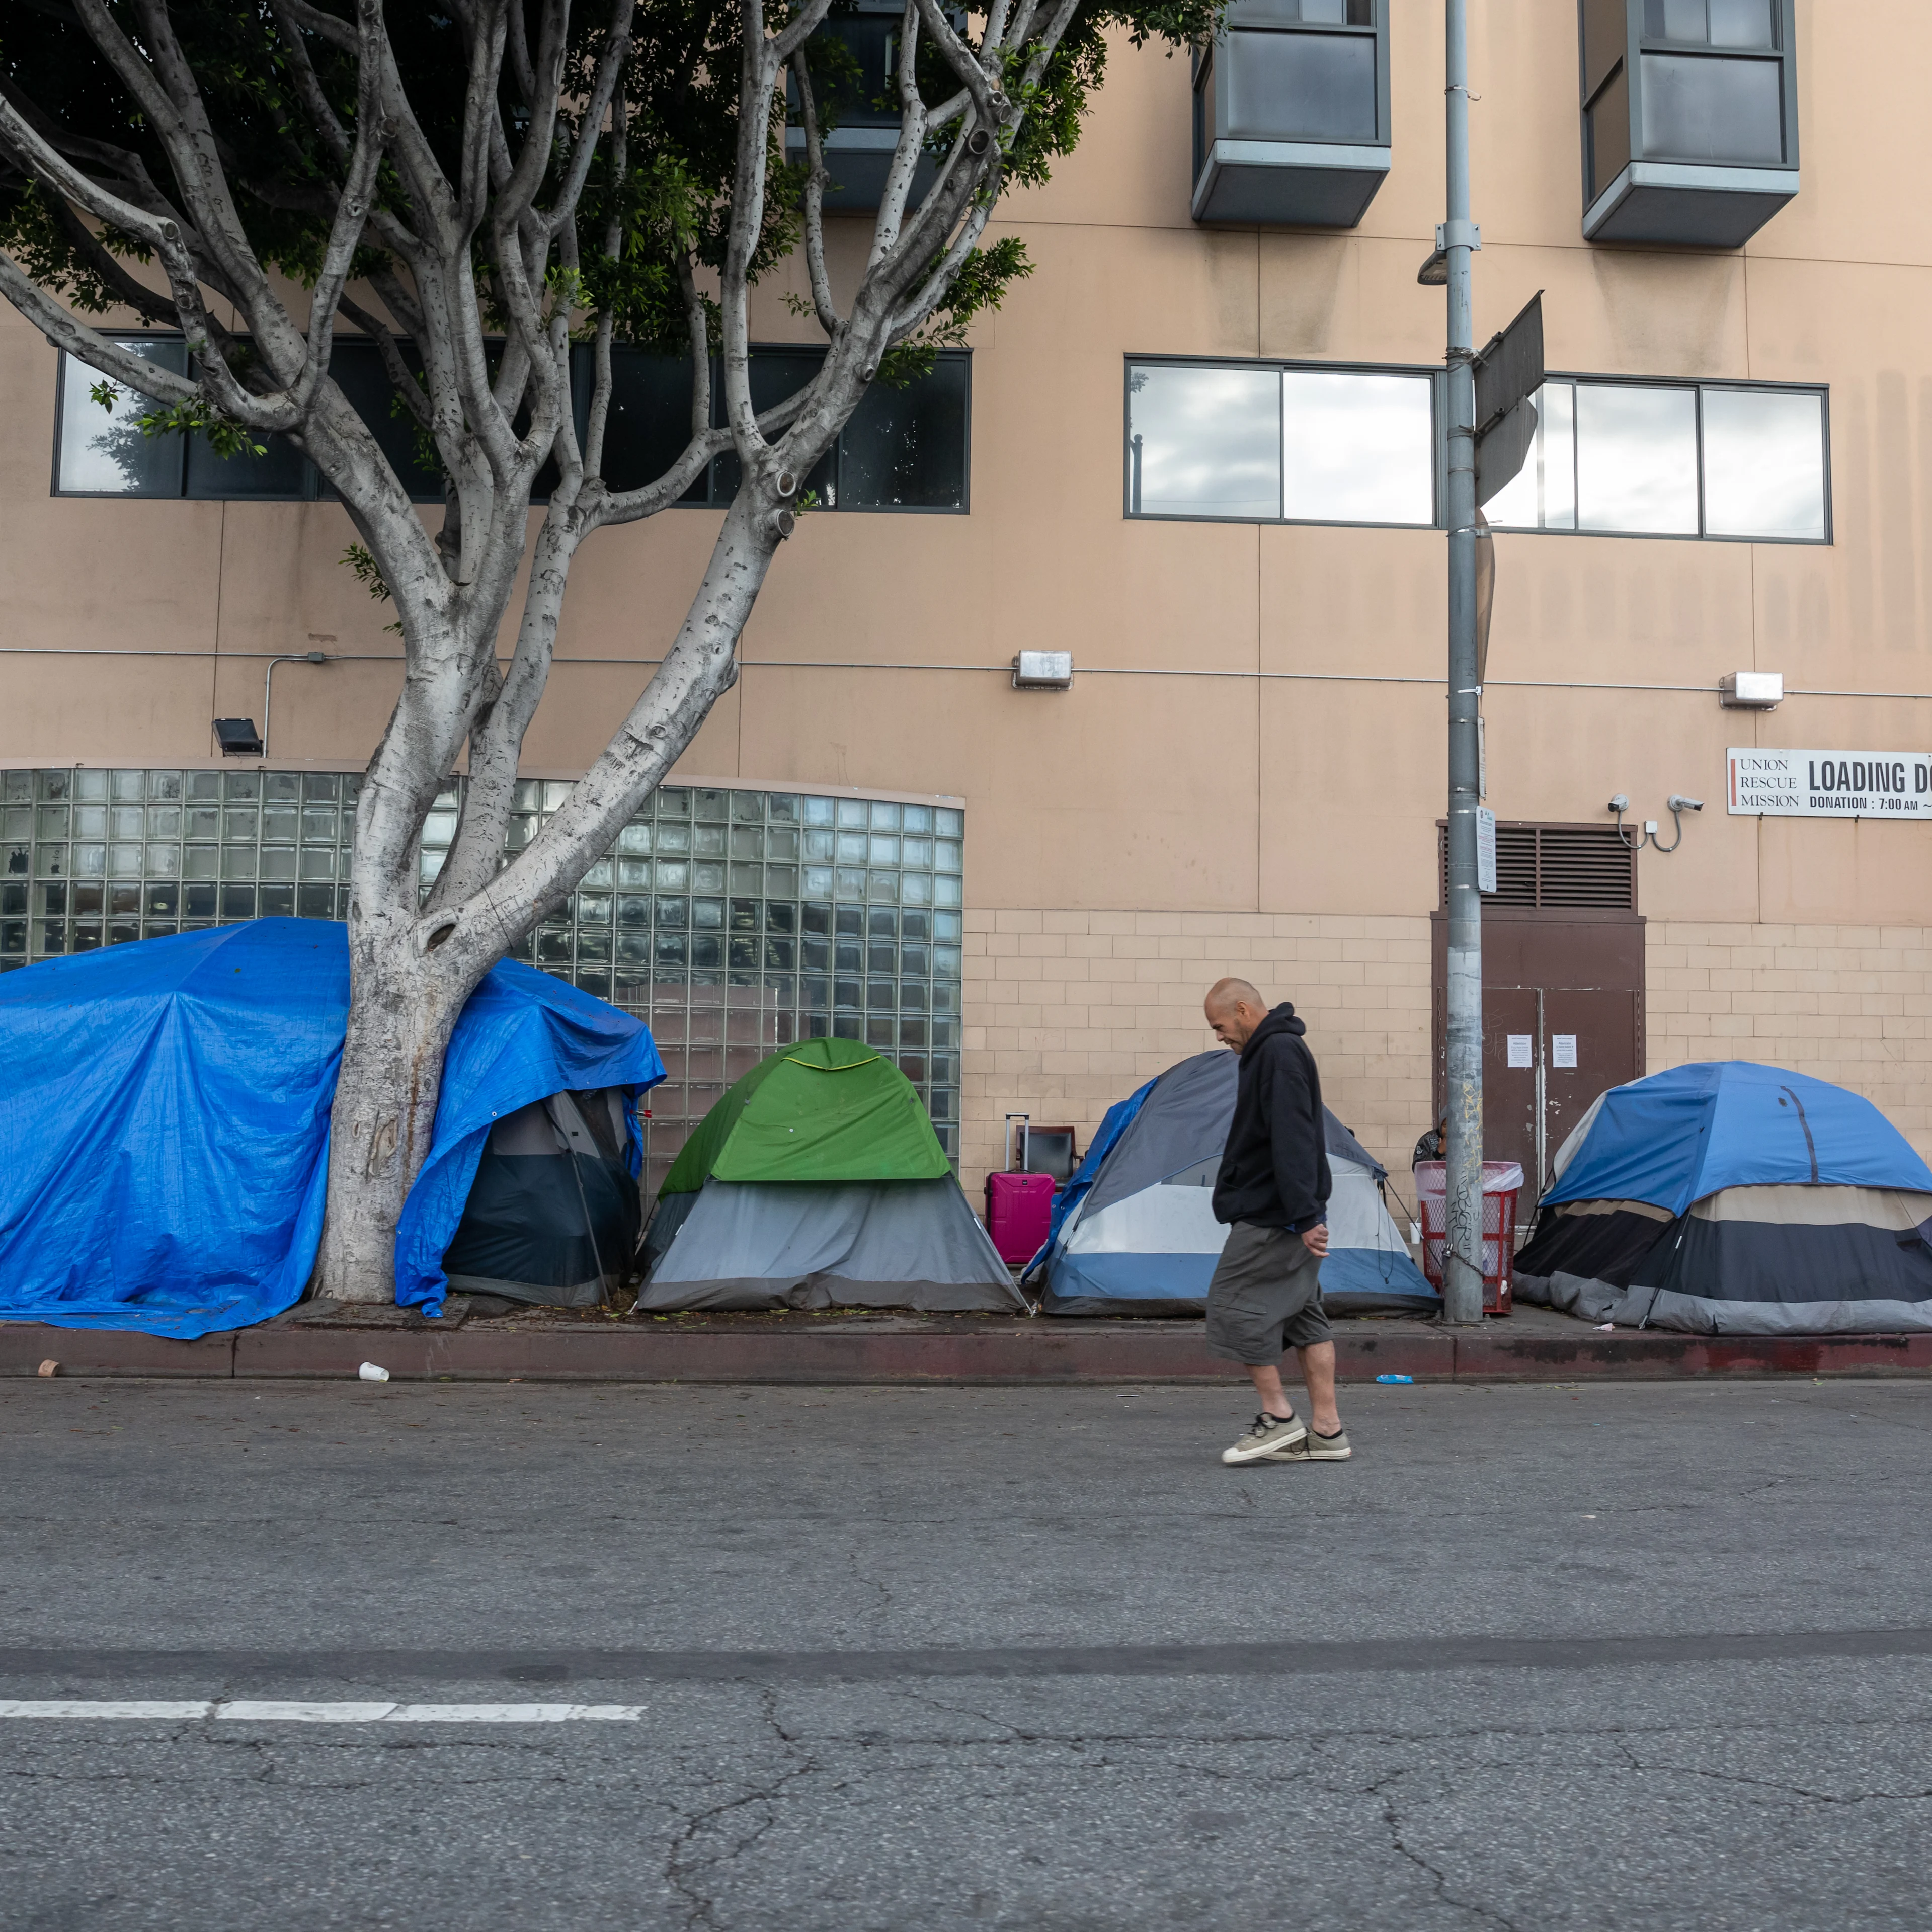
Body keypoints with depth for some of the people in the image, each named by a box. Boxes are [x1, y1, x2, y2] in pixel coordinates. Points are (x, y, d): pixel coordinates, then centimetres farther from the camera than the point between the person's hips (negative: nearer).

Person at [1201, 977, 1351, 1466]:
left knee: (1233, 1303, -6)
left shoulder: (1279, 1053, -16)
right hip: (1274, 1212, 11)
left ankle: (1278, 1417, 0)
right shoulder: (1273, 1050, 18)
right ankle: (1326, 1430, 12)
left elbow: (1293, 1141, -23)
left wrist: (1303, 1215, -26)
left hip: (1273, 1218, -11)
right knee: (1303, 1314, 9)